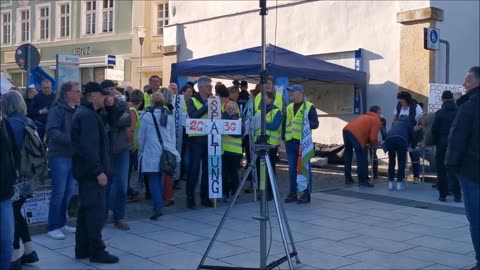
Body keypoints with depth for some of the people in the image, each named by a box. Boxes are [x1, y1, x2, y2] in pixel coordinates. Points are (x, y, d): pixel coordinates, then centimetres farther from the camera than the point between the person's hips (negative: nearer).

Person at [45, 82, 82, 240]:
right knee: (59, 192, -2)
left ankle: (62, 223, 24)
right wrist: (72, 140, -25)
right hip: (59, 156, -6)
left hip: (74, 156, 7)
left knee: (69, 191, 12)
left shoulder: (78, 110, 10)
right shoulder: (57, 110, -10)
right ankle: (53, 227, 8)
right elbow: (52, 132, -20)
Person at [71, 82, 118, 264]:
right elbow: (89, 147, -24)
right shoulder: (88, 115, -16)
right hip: (91, 171, -11)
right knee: (96, 209, -6)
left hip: (86, 170, 11)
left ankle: (82, 249, 20)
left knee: (86, 209, 13)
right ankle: (96, 251, 0)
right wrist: (99, 171, -25)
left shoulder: (85, 113, 17)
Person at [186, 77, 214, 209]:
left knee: (207, 168, 6)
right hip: (196, 138, -4)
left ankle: (205, 196, 15)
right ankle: (190, 197, 3)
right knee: (194, 168, -5)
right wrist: (206, 107, -21)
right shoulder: (192, 101, 0)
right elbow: (193, 116, -17)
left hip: (210, 138, 5)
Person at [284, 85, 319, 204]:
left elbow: (315, 124, -6)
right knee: (292, 169, 8)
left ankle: (306, 194, 6)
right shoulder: (289, 107, 16)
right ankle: (292, 193, 15)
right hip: (290, 142, 5)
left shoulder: (309, 107, -2)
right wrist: (284, 137, 14)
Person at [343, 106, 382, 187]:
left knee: (348, 156, 19)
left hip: (347, 130, 8)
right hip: (356, 135, -8)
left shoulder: (365, 117, 35)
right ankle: (363, 181, 3)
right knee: (362, 159, 2)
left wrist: (367, 142, 29)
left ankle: (348, 179, 27)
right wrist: (376, 144, 20)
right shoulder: (376, 120, 11)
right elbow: (373, 137, 1)